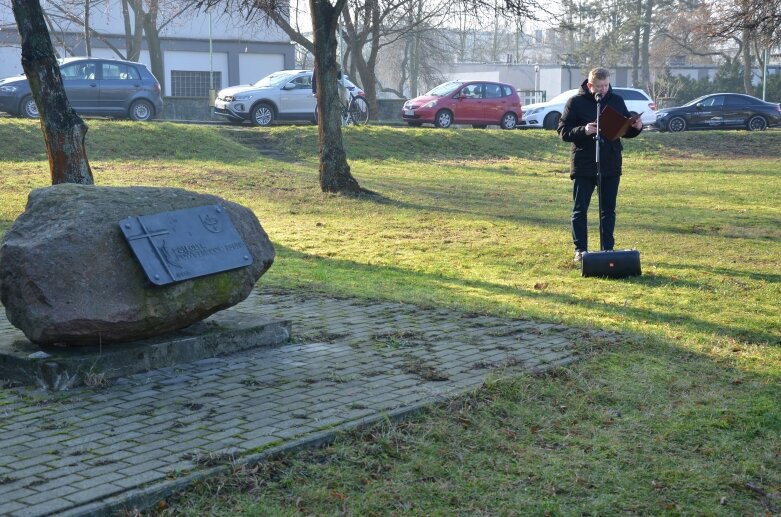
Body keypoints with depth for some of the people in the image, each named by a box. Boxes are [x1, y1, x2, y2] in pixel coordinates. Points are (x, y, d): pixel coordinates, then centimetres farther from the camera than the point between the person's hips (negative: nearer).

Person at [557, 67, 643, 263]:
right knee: (580, 209, 1)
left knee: (608, 209, 9)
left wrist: (636, 128, -8)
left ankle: (608, 248, 16)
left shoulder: (616, 101, 8)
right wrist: (583, 130, -23)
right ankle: (580, 249, 10)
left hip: (611, 165, 3)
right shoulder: (576, 102, -4)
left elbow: (625, 131, 14)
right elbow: (563, 131, -6)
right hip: (583, 165, -3)